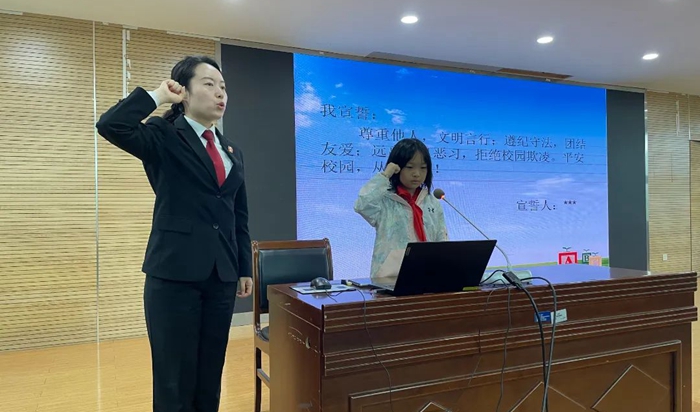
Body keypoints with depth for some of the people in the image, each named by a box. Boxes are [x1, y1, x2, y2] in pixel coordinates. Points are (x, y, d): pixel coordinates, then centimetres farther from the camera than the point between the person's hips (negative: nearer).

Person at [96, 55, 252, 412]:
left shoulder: (232, 152, 14)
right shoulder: (164, 137, -2)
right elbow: (111, 126, -22)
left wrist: (245, 268, 13)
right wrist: (157, 95, -10)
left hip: (221, 276, 5)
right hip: (174, 274, -5)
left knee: (210, 377, 14)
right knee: (174, 380, 4)